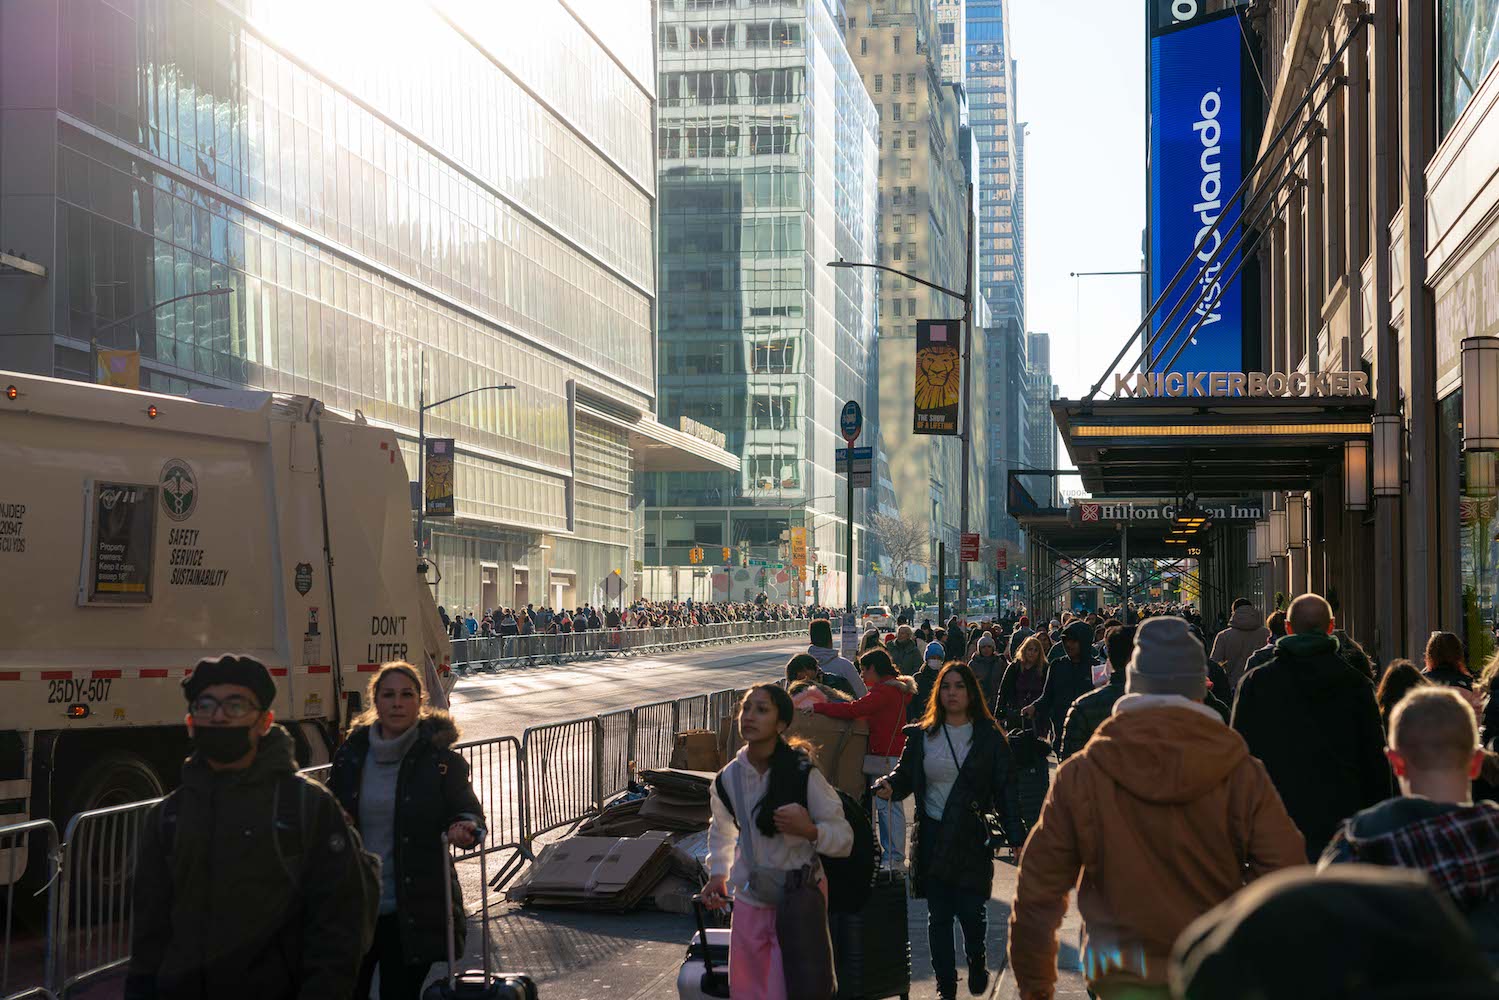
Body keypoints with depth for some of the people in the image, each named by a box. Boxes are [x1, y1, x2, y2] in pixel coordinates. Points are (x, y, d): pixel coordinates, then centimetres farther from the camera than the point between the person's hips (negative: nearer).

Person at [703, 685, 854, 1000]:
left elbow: (844, 838, -10)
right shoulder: (729, 777, -1)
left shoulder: (803, 774, -14)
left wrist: (809, 831, -29)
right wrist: (718, 874, 13)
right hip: (749, 902, 5)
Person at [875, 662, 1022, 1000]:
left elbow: (1005, 789, -1)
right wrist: (889, 785, -16)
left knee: (970, 910, -4)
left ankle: (977, 960, 29)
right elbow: (905, 774, 8)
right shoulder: (921, 735, 7)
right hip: (932, 836, 2)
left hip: (972, 836, -2)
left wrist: (1015, 837, -8)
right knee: (938, 916, 7)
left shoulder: (988, 737, 0)